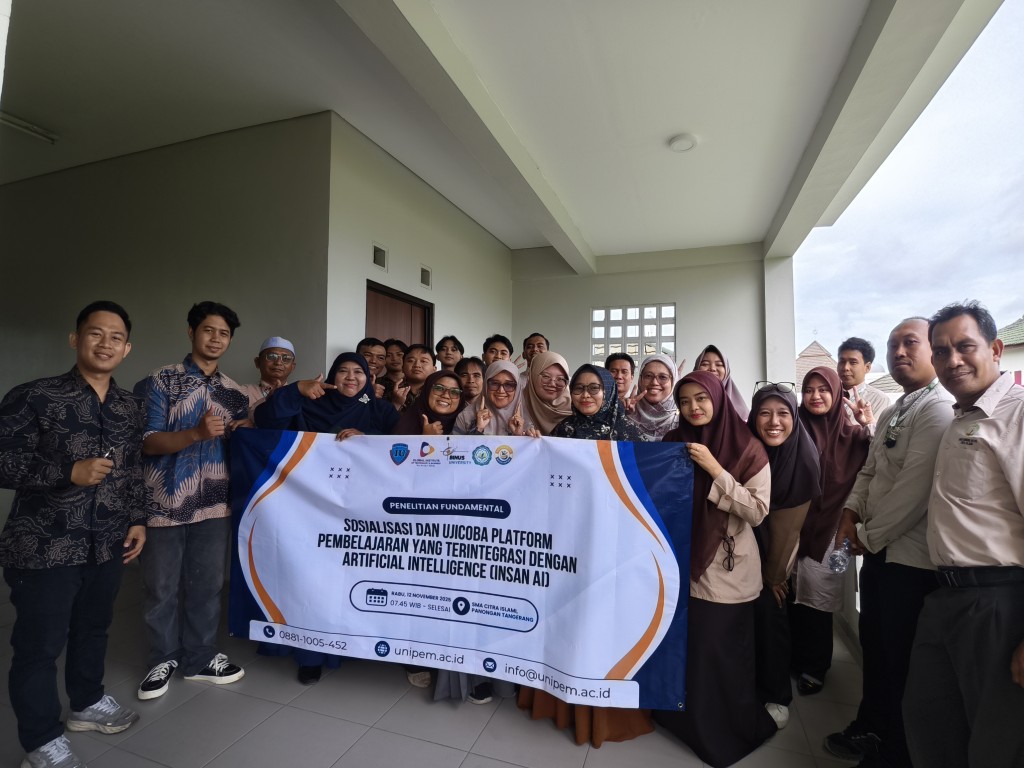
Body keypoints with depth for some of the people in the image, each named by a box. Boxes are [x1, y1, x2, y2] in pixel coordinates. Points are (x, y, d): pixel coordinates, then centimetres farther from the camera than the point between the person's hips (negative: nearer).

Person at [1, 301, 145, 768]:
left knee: (94, 628, 20)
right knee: (39, 644, 8)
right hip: (43, 547, -5)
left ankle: (87, 703, 42)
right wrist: (70, 472, -24)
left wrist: (137, 519, 8)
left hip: (107, 546, 5)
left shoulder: (129, 407, 6)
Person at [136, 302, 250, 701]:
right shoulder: (161, 380, -4)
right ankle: (164, 658, 29)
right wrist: (198, 433, -27)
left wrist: (247, 432, -7)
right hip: (164, 503, -3)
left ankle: (200, 658, 28)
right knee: (161, 588, 10)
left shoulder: (235, 393, 9)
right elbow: (148, 442, -11)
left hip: (213, 503, 3)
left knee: (207, 585, 12)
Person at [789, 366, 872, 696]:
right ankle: (795, 659, 29)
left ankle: (814, 667, 25)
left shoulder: (852, 434, 0)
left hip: (829, 529, -1)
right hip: (794, 526, 1)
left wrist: (872, 428, -17)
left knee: (818, 600, 7)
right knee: (793, 597, 9)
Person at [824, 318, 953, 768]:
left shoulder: (938, 409, -17)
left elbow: (914, 489, -23)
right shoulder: (890, 414, 12)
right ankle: (870, 728, 41)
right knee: (874, 645, 22)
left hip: (911, 557, -8)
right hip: (878, 549, 9)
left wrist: (868, 536, -13)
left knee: (901, 662, 8)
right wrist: (851, 512, -1)